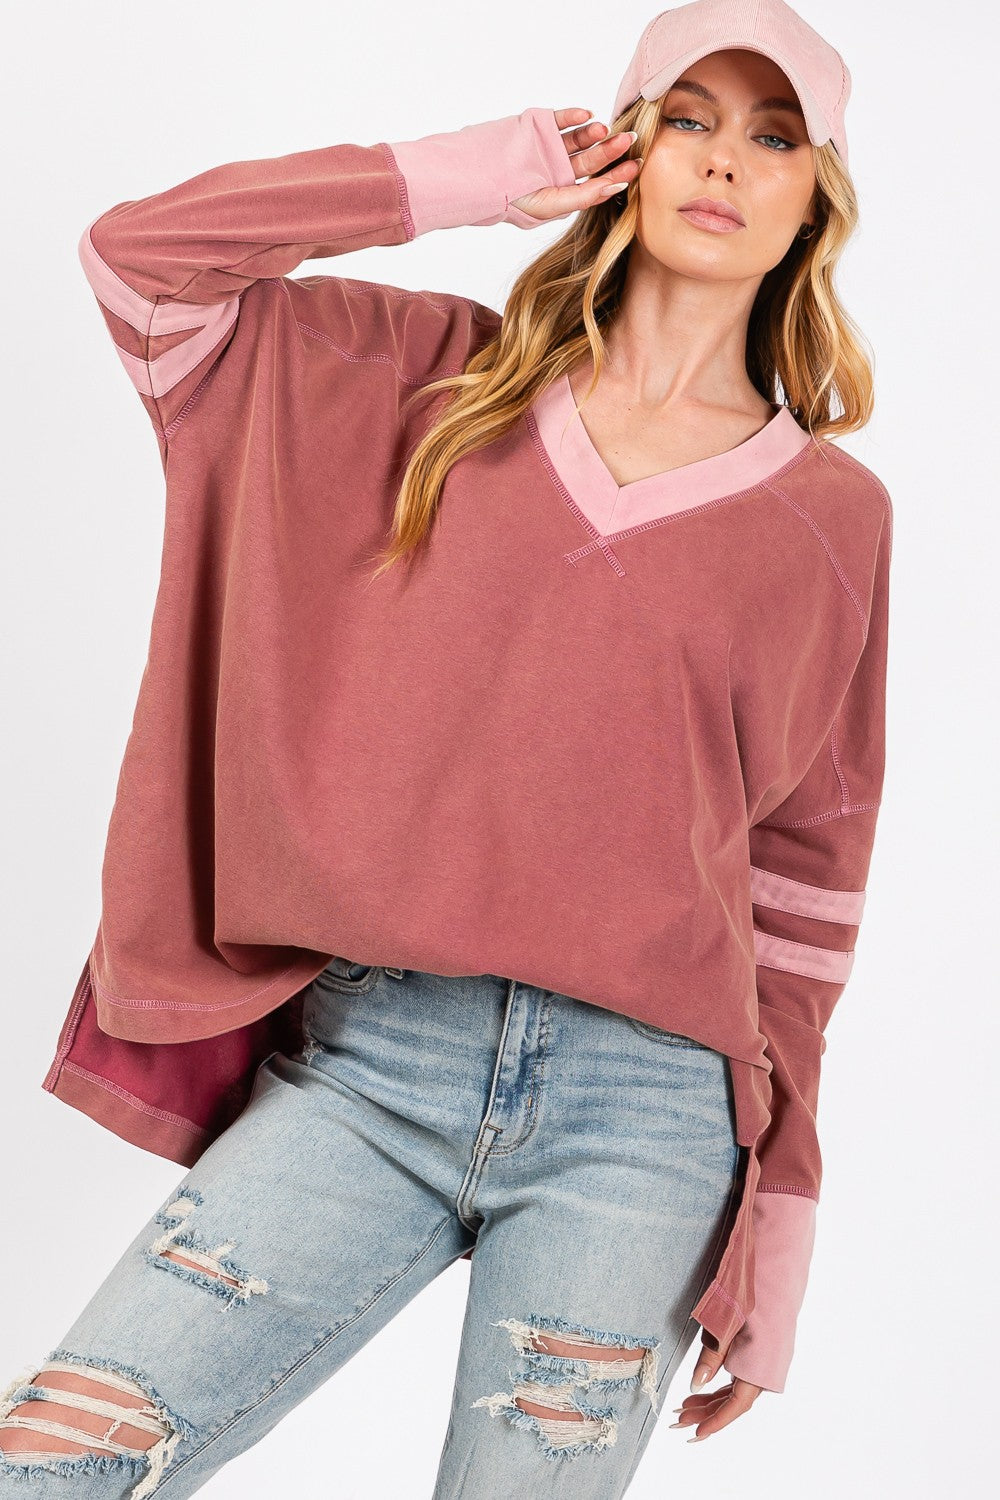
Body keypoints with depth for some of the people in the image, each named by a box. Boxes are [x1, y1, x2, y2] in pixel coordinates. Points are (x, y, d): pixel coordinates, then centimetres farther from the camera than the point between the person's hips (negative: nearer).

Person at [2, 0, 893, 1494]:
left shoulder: (835, 514, 9)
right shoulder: (441, 376, 12)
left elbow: (806, 885, 10)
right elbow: (142, 250, 7)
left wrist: (781, 1230, 10)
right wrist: (463, 182, 6)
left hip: (644, 1108, 0)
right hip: (368, 1065, 1)